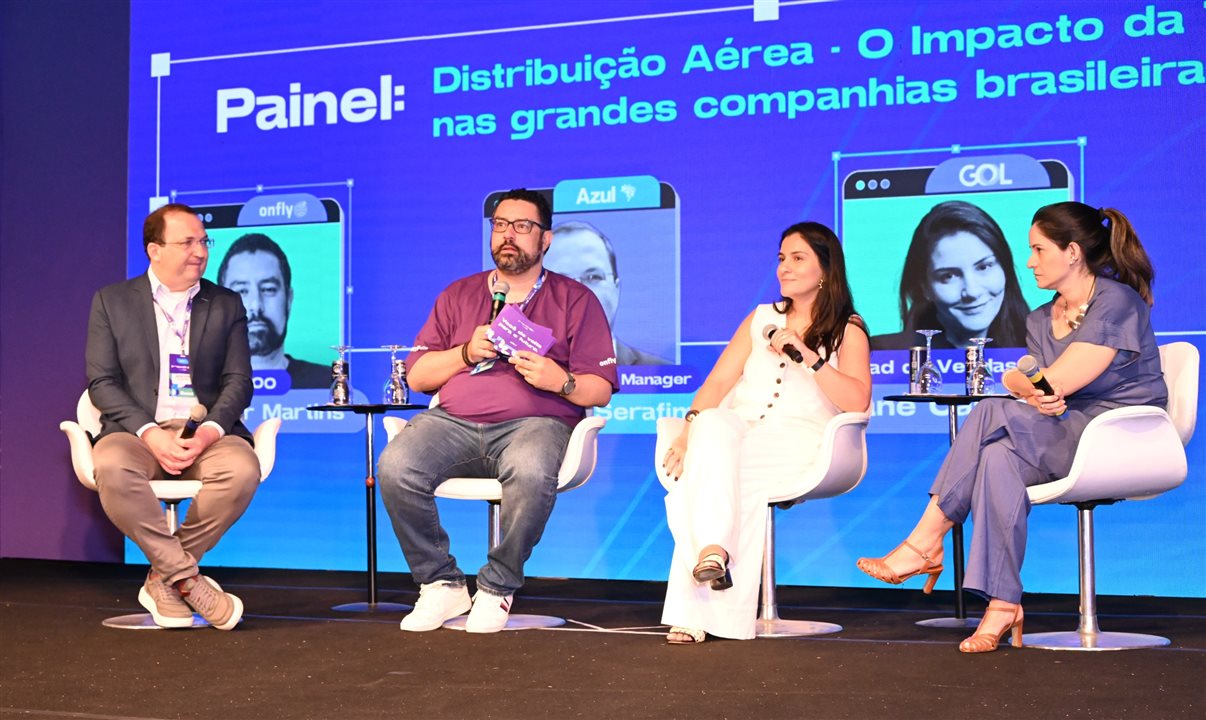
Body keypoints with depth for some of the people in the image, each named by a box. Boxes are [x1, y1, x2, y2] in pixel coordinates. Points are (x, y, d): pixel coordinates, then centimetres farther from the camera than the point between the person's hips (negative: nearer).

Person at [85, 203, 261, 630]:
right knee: (111, 466, -36)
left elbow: (238, 381, 6)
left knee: (242, 468, -33)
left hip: (206, 432, 1)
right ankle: (190, 581, -23)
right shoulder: (112, 301, 10)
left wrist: (211, 430, -15)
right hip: (137, 431, -1)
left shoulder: (226, 305, 14)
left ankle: (164, 579, -14)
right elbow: (102, 382, 2)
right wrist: (149, 433, -15)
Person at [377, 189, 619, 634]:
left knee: (532, 474, -39)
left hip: (534, 422, -3)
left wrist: (561, 381, -13)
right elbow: (417, 376, 16)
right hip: (453, 421, 3)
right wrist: (466, 353, -2)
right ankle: (441, 584, -11)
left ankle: (497, 588, -17)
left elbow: (601, 391, 8)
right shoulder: (458, 295, 23)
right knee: (395, 468, -28)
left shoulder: (575, 300, 14)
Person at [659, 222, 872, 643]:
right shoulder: (761, 319, 25)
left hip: (799, 438, -4)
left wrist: (808, 356, -14)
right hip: (736, 431, 4)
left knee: (707, 475, -34)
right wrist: (690, 429, -4)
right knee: (712, 426, -35)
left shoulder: (848, 331, 12)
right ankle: (712, 549, -46)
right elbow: (720, 379, 13)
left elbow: (857, 402, -5)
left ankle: (696, 612, -39)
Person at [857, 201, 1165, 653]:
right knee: (999, 458, -30)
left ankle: (925, 545, -19)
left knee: (990, 417, -26)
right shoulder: (1040, 321, 18)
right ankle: (1004, 605, -32)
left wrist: (1014, 381, 3)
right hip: (1063, 441, 6)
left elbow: (1055, 383, -15)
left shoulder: (1116, 302, -8)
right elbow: (1042, 390, 7)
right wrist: (1031, 393, -18)